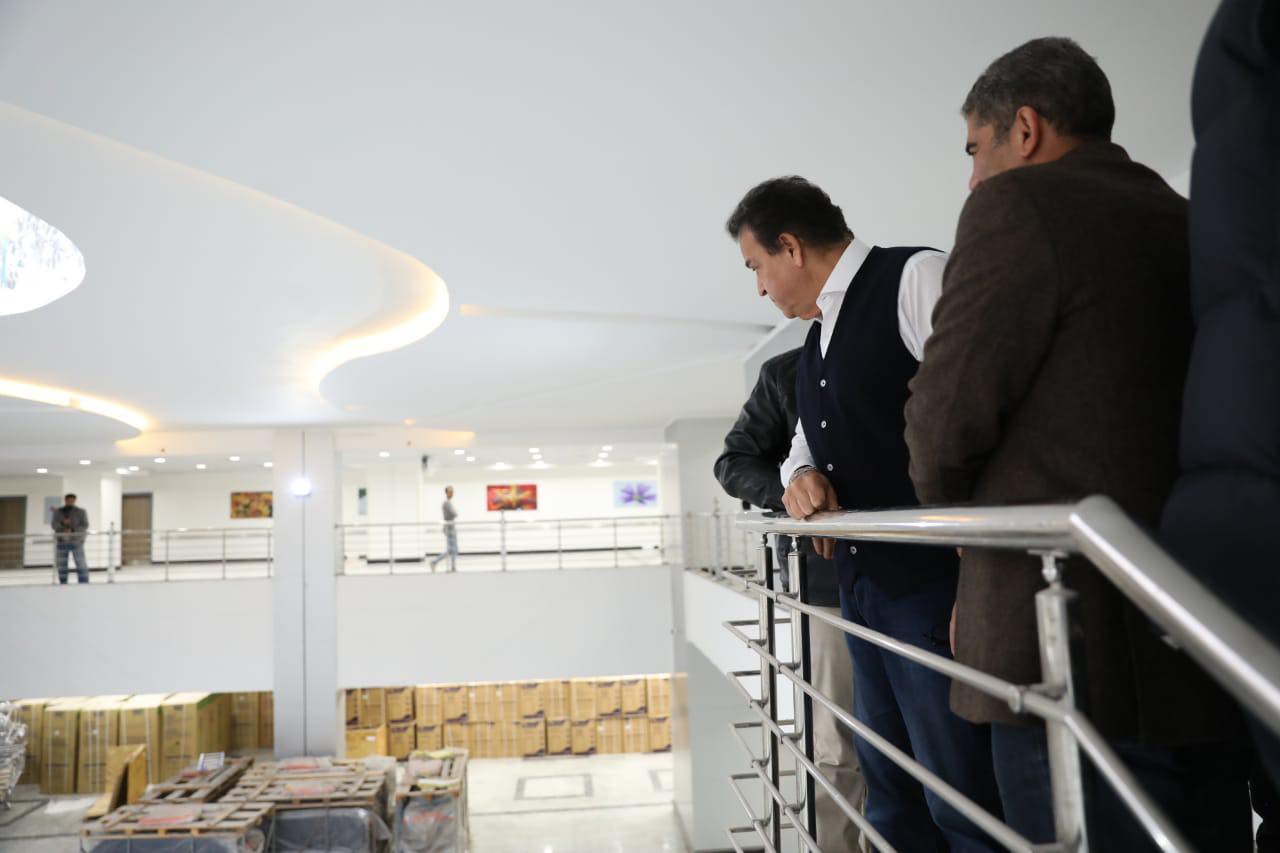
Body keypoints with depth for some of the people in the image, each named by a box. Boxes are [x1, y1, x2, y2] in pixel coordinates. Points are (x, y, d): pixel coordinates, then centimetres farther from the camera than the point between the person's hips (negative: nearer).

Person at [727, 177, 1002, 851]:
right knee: (890, 792, 18)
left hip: (932, 584, -9)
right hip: (861, 587, 9)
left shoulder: (915, 277, -8)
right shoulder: (818, 339, 19)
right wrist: (800, 473, 1)